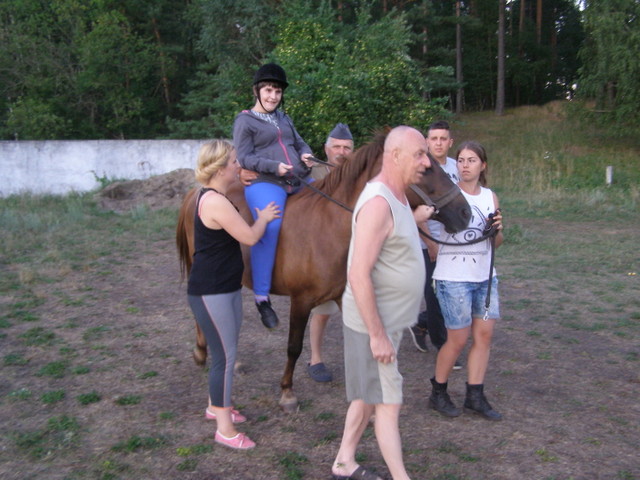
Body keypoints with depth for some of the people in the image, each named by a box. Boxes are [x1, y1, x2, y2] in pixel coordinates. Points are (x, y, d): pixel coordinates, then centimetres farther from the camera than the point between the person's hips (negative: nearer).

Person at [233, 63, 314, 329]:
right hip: (264, 183, -7)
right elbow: (244, 158, -5)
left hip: (299, 182, 8)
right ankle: (262, 298, -26)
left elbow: (300, 143, 27)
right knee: (270, 227, -31)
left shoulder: (284, 119, 23)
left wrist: (306, 156, 3)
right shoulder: (245, 121, 4)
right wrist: (275, 166, -19)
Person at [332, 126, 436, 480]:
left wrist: (415, 219, 13)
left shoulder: (397, 197, 7)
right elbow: (359, 276, -28)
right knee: (388, 403, 3)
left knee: (369, 395, 19)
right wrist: (377, 335, -25)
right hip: (373, 323, -10)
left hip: (388, 319, 10)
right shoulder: (378, 202, -23)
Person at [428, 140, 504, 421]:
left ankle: (475, 396, 19)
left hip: (485, 276, 6)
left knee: (484, 334, 7)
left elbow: (497, 242, 13)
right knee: (458, 339, 0)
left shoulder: (490, 197, 8)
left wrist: (497, 228, -6)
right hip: (453, 278, -6)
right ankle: (438, 393, 19)